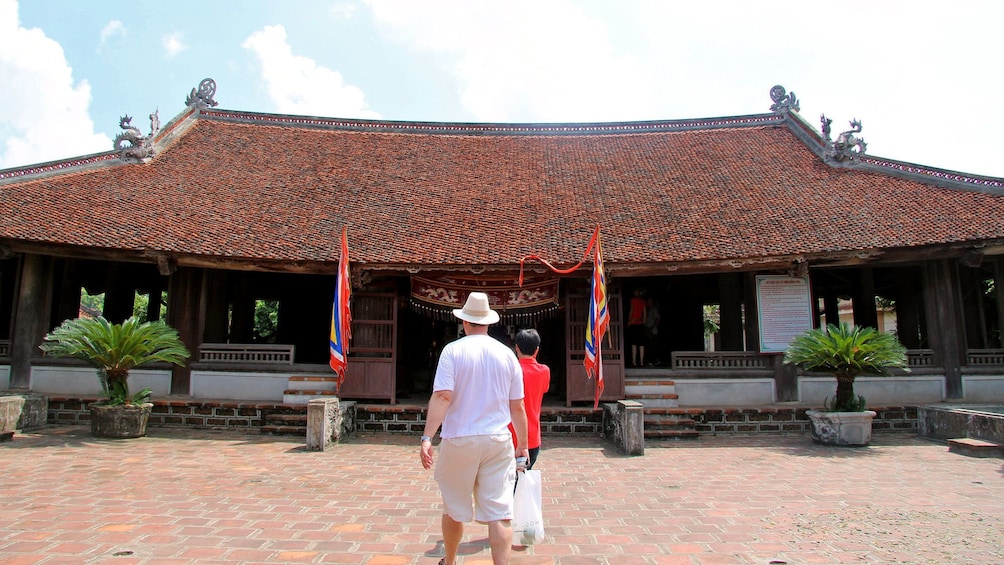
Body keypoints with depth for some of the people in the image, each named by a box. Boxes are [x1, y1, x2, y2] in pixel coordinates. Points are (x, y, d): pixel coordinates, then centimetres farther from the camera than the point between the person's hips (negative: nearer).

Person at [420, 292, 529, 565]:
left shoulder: (453, 350, -5)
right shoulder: (506, 354, 3)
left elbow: (442, 396, -16)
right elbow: (518, 407, 6)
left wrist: (427, 437, -16)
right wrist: (522, 446, 14)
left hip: (459, 440, -1)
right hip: (498, 441, 2)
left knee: (453, 508, 17)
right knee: (500, 513, 2)